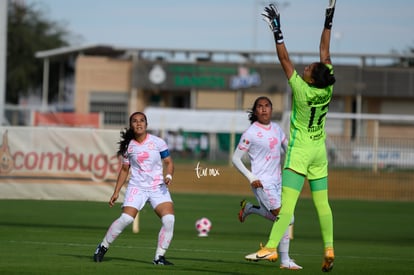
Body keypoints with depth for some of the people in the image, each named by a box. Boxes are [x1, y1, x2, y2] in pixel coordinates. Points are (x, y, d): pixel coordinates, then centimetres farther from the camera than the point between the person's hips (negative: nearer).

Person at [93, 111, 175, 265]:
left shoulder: (158, 143, -2)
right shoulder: (129, 146, 4)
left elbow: (168, 162, 4)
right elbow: (124, 170, 14)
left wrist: (168, 176, -17)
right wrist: (116, 192, 11)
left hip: (158, 188, 0)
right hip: (137, 187, 0)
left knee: (169, 219, -19)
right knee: (126, 219, -17)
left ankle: (159, 257, -8)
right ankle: (103, 247, 4)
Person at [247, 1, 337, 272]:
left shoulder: (302, 90, -19)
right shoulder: (327, 90, -6)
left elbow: (285, 59, -17)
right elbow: (325, 53, 3)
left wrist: (277, 31, -14)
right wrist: (328, 22, 8)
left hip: (300, 151, -6)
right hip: (319, 151, 6)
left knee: (288, 201, -12)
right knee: (322, 202, 6)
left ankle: (271, 248, -15)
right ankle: (329, 249, 1)